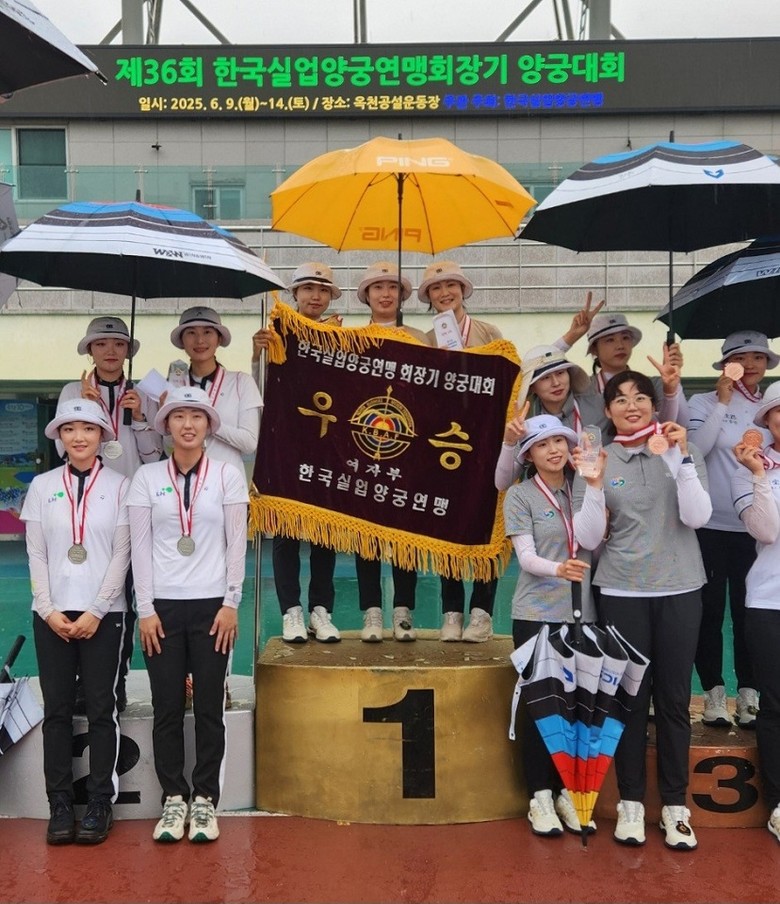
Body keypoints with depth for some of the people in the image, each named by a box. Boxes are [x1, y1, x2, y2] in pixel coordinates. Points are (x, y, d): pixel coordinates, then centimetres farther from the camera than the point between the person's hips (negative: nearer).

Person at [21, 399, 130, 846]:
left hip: (104, 613, -2)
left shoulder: (119, 485, 0)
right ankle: (60, 805, 12)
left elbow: (122, 554, -4)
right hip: (52, 613, 2)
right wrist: (48, 610, -6)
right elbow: (36, 555, 4)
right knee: (57, 709, 5)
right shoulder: (42, 486, 6)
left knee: (101, 708, 2)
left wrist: (96, 612, -10)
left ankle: (100, 804, 11)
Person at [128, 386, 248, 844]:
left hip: (211, 605, -1)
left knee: (210, 709, 4)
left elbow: (237, 543, 0)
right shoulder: (147, 477, 3)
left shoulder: (228, 474, 1)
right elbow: (140, 547, 2)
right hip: (162, 606, 1)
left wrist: (231, 604, -5)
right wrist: (146, 609, -4)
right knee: (167, 708, 5)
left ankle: (205, 801, 15)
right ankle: (174, 800, 17)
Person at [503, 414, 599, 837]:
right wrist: (557, 569, -32)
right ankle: (540, 796, 13)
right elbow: (525, 556, -12)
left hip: (582, 614, 3)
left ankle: (568, 792, 19)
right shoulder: (520, 495, -2)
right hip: (536, 615, -3)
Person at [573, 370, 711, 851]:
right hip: (622, 594, 0)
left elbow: (698, 517, -11)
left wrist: (680, 457, -19)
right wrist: (594, 485, -16)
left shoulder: (683, 451, 2)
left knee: (674, 699, 6)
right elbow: (589, 539, -3)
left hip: (679, 591, 0)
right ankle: (631, 802, 17)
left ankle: (675, 805, 17)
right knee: (630, 699, 5)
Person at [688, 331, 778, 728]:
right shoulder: (703, 403, 0)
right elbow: (696, 449, -16)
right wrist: (723, 402, -15)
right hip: (710, 524, -3)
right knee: (710, 610, 4)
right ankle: (714, 693, 14)